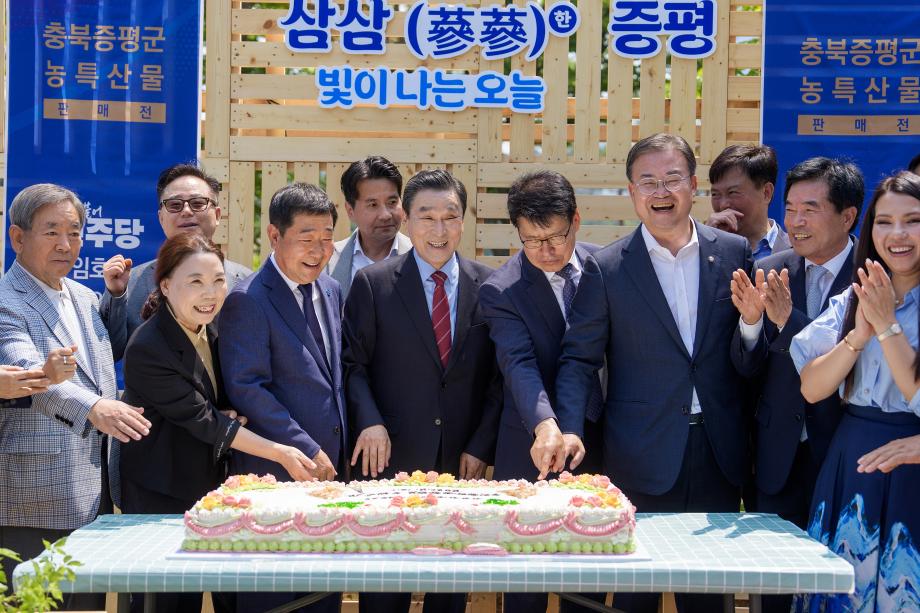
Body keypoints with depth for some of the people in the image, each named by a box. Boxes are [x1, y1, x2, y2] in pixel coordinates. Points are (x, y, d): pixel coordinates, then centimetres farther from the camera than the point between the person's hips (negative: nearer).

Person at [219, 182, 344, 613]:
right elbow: (246, 388, -16)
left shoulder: (331, 291, 12)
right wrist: (306, 452, -16)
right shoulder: (247, 300, -11)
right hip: (274, 478, -7)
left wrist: (335, 455, 9)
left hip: (329, 468, 7)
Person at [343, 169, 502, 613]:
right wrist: (370, 422, -16)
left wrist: (481, 446, -2)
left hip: (462, 463, 2)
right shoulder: (372, 284, 0)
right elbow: (353, 365, 0)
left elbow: (499, 375, 6)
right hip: (391, 460, -1)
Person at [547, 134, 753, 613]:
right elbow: (579, 359, -4)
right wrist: (569, 429, -17)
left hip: (720, 453, 2)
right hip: (642, 460, -2)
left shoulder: (734, 253, 4)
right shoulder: (605, 268, -3)